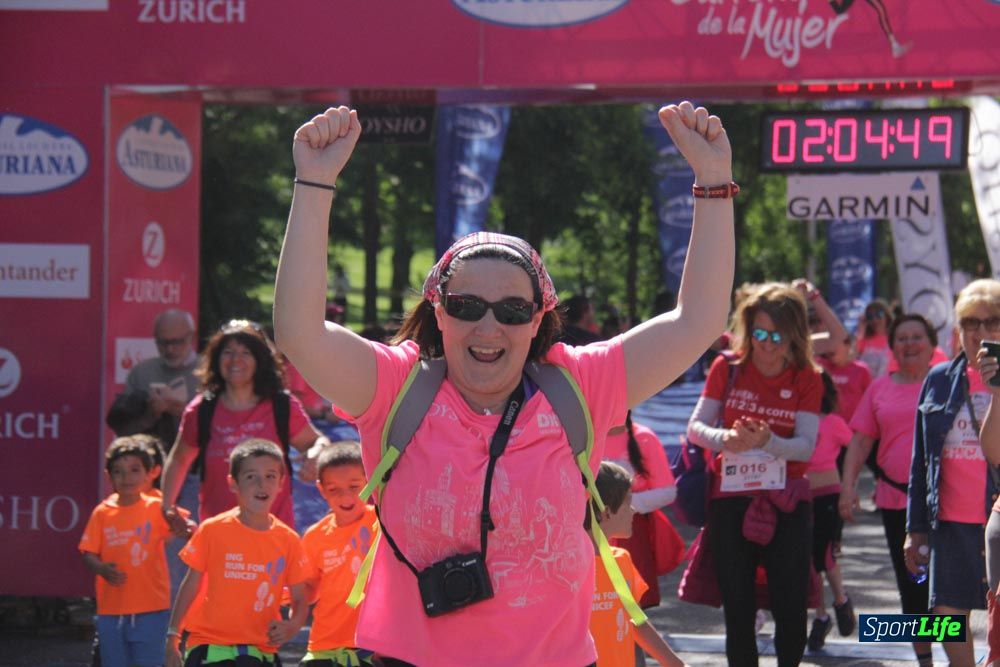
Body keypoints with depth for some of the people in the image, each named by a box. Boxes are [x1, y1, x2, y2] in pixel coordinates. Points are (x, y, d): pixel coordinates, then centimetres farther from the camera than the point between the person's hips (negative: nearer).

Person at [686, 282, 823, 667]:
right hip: (730, 500, 1)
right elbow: (695, 426, -1)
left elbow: (806, 445, -9)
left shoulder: (807, 379, -1)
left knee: (790, 603, -3)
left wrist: (768, 441, -29)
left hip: (786, 502, -1)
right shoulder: (727, 369, 0)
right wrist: (724, 438, -23)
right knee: (737, 606, 3)